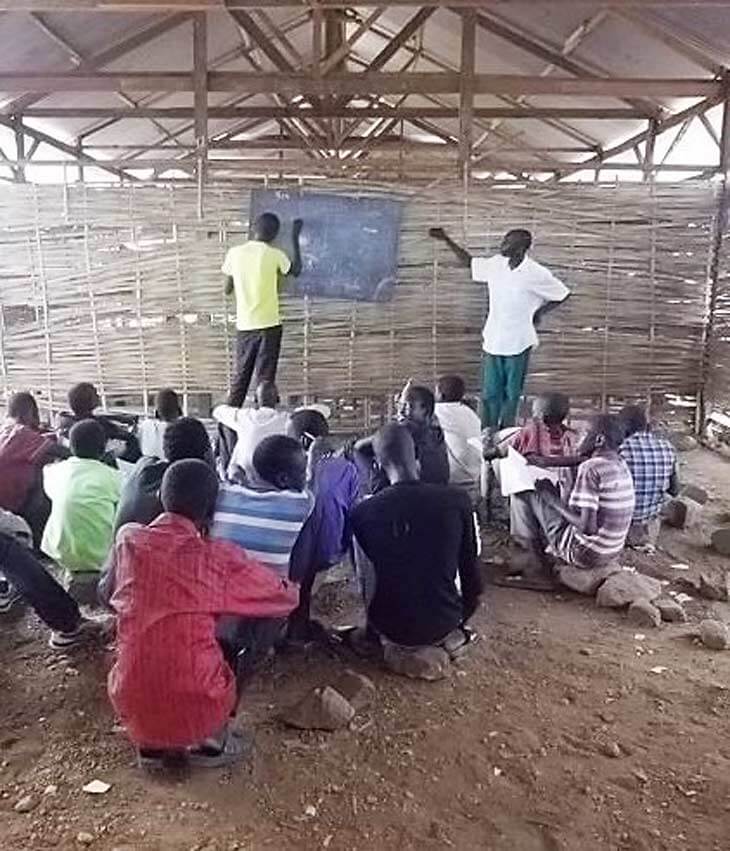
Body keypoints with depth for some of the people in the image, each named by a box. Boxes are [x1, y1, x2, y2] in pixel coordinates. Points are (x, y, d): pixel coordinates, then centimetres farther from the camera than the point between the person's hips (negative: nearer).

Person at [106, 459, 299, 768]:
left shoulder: (128, 539, -3)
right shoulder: (220, 558, -12)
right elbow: (287, 598, 3)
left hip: (132, 706, 4)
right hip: (197, 711, -4)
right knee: (263, 619, 11)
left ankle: (150, 743, 22)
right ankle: (212, 739, 15)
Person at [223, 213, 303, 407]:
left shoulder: (234, 252, -1)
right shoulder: (275, 255, -7)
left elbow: (228, 290, 7)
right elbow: (296, 271, 13)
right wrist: (295, 239, 19)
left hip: (244, 326, 3)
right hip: (269, 325, -3)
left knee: (240, 378, 12)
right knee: (265, 380, 3)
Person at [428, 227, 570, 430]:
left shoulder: (537, 274, -14)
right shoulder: (496, 264, 0)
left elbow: (562, 294, -1)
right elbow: (469, 262, 16)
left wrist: (539, 313, -4)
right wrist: (447, 240, 11)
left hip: (518, 343, -4)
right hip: (493, 341, 4)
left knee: (511, 394, 9)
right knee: (490, 394, 9)